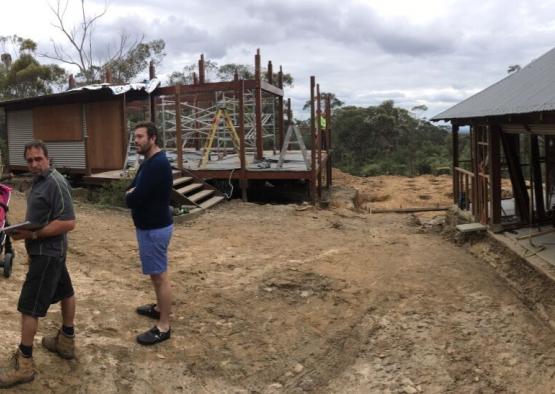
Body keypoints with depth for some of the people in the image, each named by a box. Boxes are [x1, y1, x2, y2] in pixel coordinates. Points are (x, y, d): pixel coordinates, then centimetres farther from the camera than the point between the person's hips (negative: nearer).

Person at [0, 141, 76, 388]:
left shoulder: (55, 183, -21)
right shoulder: (39, 180, 9)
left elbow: (68, 223, -26)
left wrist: (32, 234, -25)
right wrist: (23, 227, 5)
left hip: (47, 252, -10)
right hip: (48, 250, 10)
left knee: (29, 306, -6)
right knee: (65, 291, 19)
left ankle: (23, 365, 2)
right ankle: (66, 342, 34)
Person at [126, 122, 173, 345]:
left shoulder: (158, 164, -23)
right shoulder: (150, 162, 11)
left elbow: (133, 199, -25)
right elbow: (132, 191, 13)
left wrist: (131, 196, -3)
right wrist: (133, 194, -9)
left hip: (155, 228, -10)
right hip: (150, 225, 10)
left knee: (159, 275, -4)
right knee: (156, 273, 22)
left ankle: (163, 327, 3)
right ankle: (160, 308, 38)